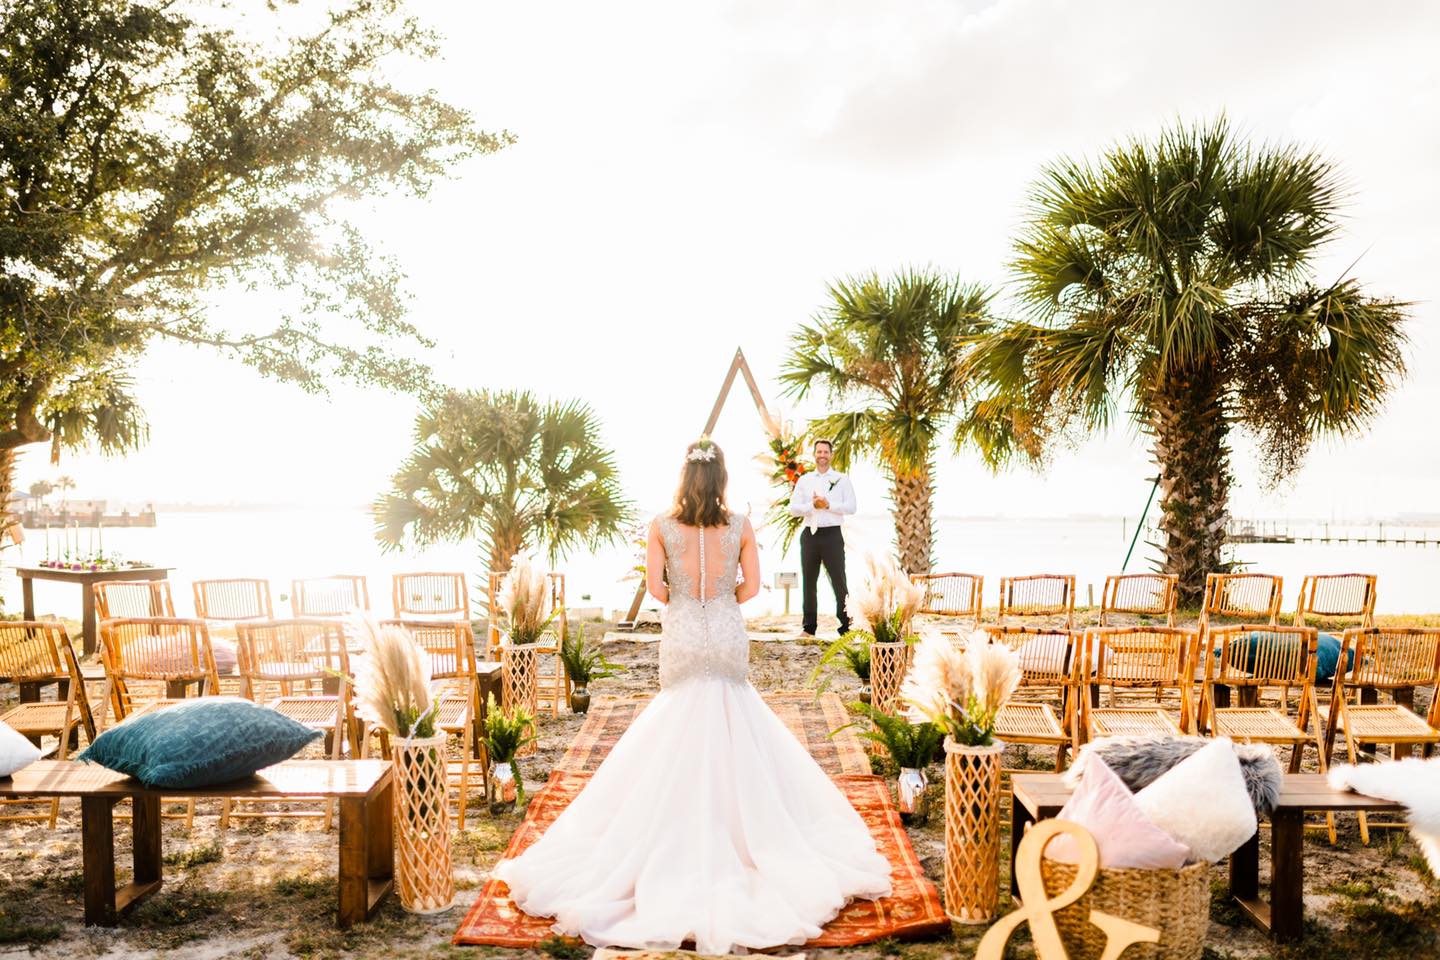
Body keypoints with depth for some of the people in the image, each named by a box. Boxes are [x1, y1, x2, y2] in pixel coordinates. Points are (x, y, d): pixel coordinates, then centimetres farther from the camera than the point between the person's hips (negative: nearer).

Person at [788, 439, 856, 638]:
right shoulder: (804, 480, 11)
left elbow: (851, 507, -5)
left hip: (832, 534, -3)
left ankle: (846, 627, 2)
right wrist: (812, 505, -13)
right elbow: (793, 508, 3)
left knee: (839, 581, -2)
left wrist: (828, 505, -15)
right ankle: (808, 626, 17)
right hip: (809, 534, 3)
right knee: (808, 581, 8)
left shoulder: (842, 479, 4)